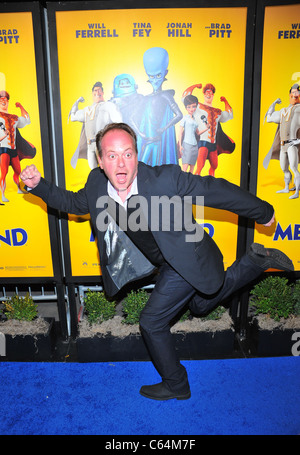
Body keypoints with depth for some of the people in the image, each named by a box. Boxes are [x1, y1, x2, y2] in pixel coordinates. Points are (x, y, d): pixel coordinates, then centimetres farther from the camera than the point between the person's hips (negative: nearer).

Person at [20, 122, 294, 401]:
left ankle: (175, 385, 28)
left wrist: (262, 213, -7)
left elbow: (217, 190, -20)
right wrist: (38, 185, -7)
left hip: (188, 260, -7)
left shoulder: (166, 179, -31)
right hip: (168, 263, 7)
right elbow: (73, 203, 8)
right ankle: (257, 261, 36)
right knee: (201, 305, 27)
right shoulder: (96, 185, -14)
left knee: (152, 322, -1)